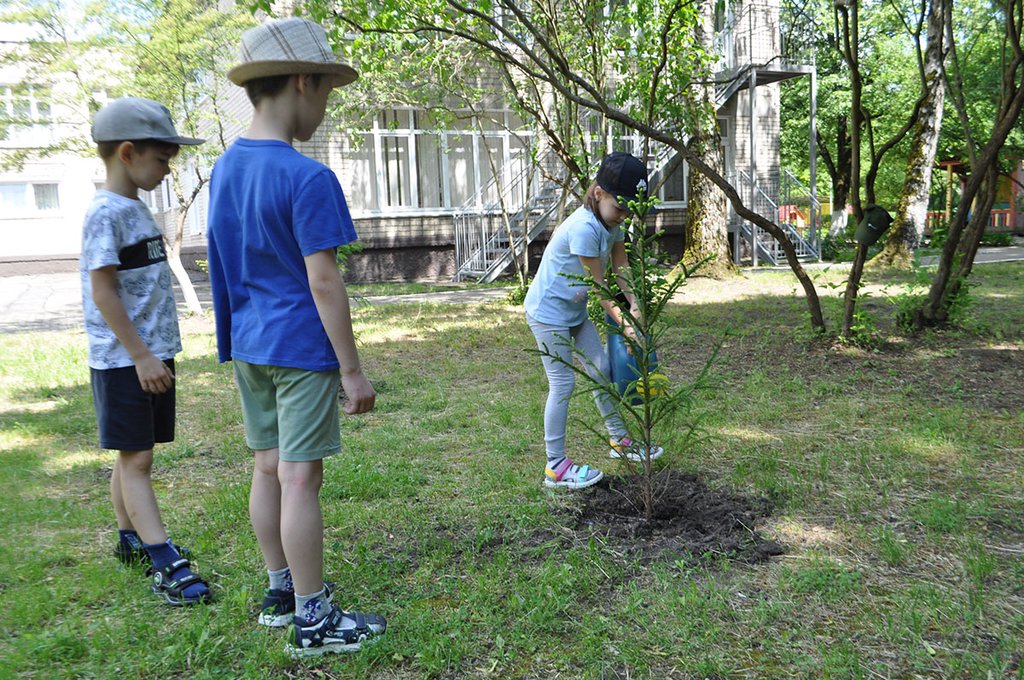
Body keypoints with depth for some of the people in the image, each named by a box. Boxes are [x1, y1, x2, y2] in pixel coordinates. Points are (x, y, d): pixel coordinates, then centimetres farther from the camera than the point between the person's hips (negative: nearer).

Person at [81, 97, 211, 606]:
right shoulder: (106, 213, -14)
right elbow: (103, 292, -18)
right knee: (136, 458, -5)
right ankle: (165, 564, -4)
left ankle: (130, 540, 28)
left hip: (152, 355, 8)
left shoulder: (136, 208, 13)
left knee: (134, 455, 16)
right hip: (124, 361, -8)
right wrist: (141, 356, -19)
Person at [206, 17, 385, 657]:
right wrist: (354, 370, -13)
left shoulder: (224, 169, 7)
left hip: (248, 346, 8)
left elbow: (234, 265, 14)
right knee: (300, 478, -1)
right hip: (302, 348, -8)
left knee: (268, 469, 16)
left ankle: (281, 590, 31)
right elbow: (324, 283, -19)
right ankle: (313, 618, 13)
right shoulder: (309, 179, -18)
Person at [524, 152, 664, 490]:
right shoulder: (584, 228, -28)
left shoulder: (612, 222, 0)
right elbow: (598, 285, -24)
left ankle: (619, 440, 29)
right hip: (548, 311, -9)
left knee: (601, 370, 13)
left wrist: (633, 303, -14)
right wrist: (623, 324, -22)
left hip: (576, 310, 9)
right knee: (563, 383, -6)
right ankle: (555, 466, 3)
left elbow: (619, 267, 2)